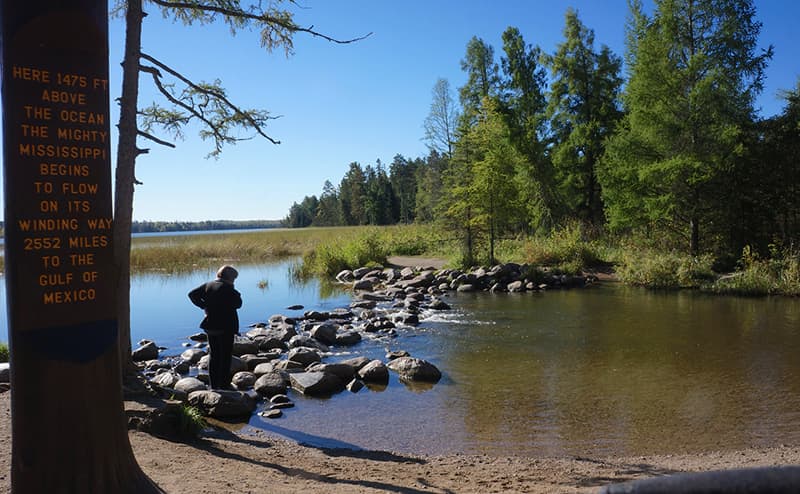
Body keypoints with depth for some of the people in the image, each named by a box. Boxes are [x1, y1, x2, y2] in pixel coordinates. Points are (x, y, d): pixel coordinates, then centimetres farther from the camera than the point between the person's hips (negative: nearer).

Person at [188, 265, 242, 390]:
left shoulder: (208, 285, 6)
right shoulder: (227, 288, -15)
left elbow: (192, 294, 5)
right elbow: (238, 304, -15)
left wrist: (203, 305, 4)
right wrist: (236, 293, -2)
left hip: (211, 325, 7)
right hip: (226, 327, -7)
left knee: (214, 356, 16)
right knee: (225, 357, 4)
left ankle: (214, 385, 20)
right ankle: (224, 385, 6)